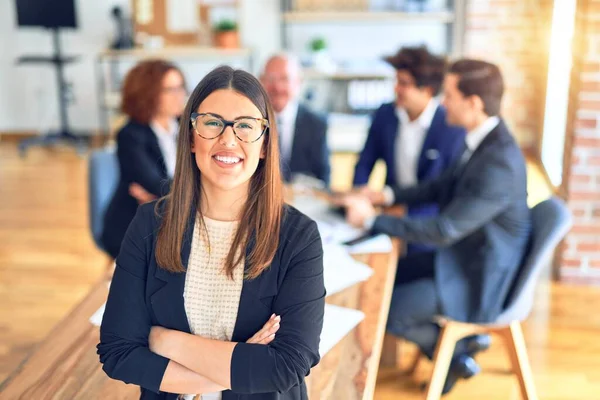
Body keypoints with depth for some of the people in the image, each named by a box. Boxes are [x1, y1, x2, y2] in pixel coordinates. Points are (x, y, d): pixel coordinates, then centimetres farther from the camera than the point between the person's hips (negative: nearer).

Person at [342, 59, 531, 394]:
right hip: (463, 253, 9)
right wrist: (389, 195, -2)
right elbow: (443, 186, 10)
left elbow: (444, 230, -31)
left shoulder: (500, 164, -33)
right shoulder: (485, 140, -4)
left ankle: (457, 355, 17)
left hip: (479, 280, -9)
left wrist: (372, 219, -25)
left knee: (385, 311, -7)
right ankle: (467, 335, 24)